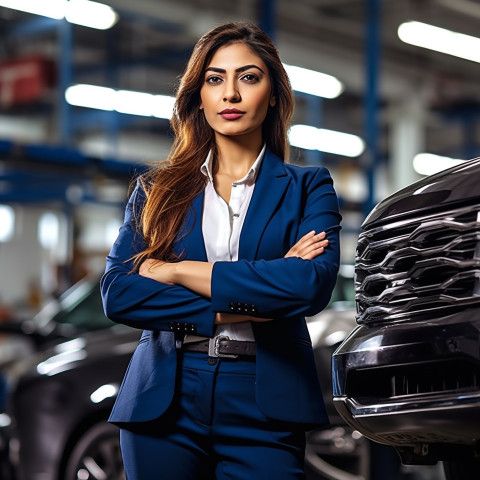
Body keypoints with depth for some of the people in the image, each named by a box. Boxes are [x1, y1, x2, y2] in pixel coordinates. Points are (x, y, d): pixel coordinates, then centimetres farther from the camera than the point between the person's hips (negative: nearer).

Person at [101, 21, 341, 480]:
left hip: (264, 408, -1)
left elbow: (313, 284, -13)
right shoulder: (156, 188, 11)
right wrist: (232, 309, -12)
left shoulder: (307, 188, 6)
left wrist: (178, 271, -10)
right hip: (164, 402, 2)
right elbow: (117, 293, -3)